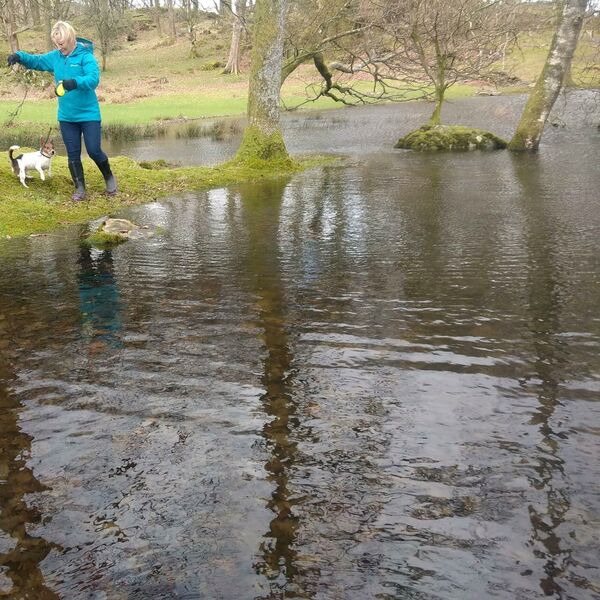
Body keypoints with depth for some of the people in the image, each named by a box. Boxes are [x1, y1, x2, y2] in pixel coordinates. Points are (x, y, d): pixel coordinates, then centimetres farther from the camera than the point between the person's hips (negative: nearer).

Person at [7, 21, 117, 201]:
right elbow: (36, 60, 15)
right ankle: (80, 188, 18)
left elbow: (94, 78, -28)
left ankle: (109, 177, 25)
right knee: (73, 154, 8)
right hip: (66, 117, 6)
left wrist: (75, 82, -45)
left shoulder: (85, 56, -14)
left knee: (94, 151, -2)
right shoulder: (55, 57, 4)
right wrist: (19, 56, -5)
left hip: (89, 115, -5)